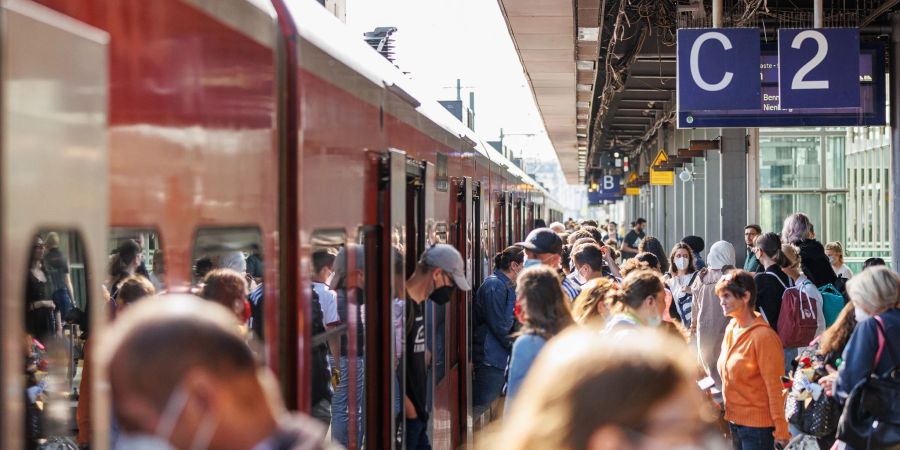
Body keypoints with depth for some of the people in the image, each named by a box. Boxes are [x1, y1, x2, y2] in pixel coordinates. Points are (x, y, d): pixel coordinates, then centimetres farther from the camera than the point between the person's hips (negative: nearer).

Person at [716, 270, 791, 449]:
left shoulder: (763, 336, -18)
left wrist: (780, 430, -17)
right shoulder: (731, 329, 6)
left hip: (757, 425, -8)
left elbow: (774, 386, -17)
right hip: (734, 420, 8)